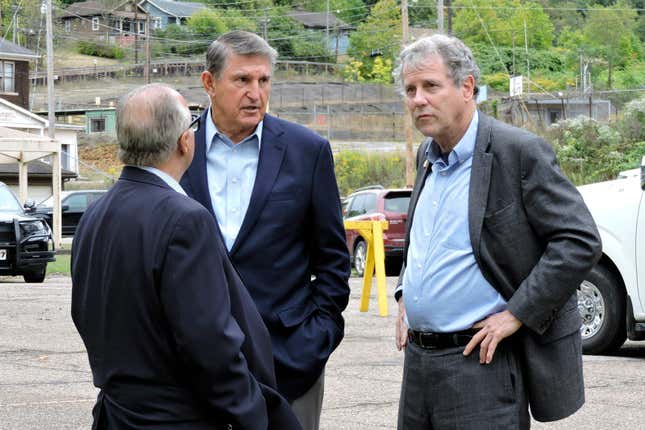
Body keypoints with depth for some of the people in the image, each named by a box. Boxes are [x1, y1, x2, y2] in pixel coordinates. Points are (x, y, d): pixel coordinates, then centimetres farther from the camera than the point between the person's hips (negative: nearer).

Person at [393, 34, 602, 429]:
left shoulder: (519, 151, -12)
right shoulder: (427, 157, 13)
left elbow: (581, 241, -16)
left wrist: (516, 315, -17)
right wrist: (405, 297, 13)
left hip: (481, 360, -8)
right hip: (418, 360, 8)